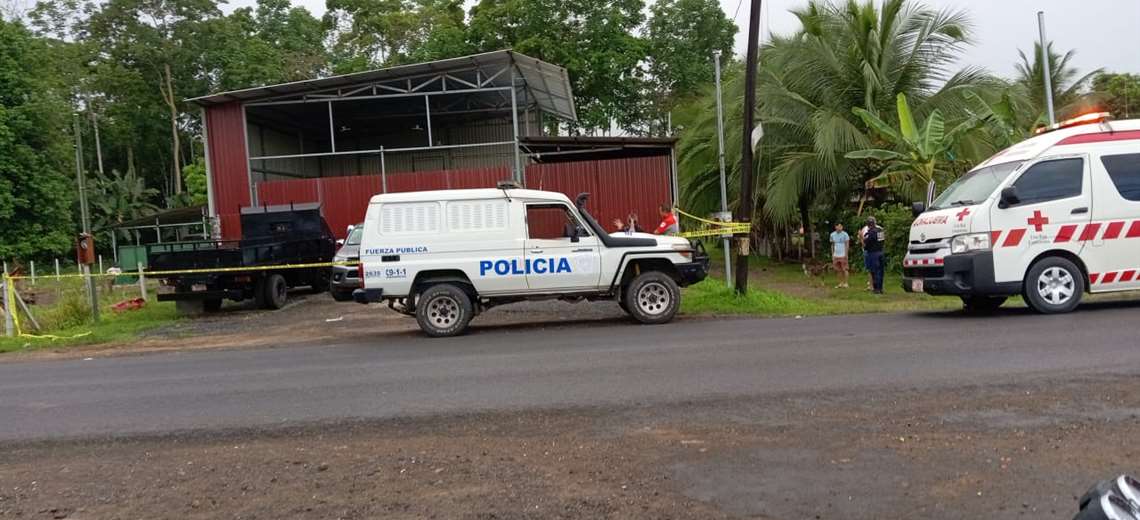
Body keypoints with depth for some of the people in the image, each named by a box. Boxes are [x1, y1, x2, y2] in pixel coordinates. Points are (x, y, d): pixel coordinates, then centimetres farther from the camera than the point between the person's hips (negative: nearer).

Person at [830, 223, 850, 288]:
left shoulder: (845, 234, -4)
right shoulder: (832, 234, 8)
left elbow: (847, 245, -3)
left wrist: (846, 254, -9)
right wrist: (832, 254, 11)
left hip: (843, 255, -4)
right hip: (836, 255, 4)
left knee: (844, 269, -2)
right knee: (838, 270, 6)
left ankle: (845, 283, 5)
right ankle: (841, 283, 14)